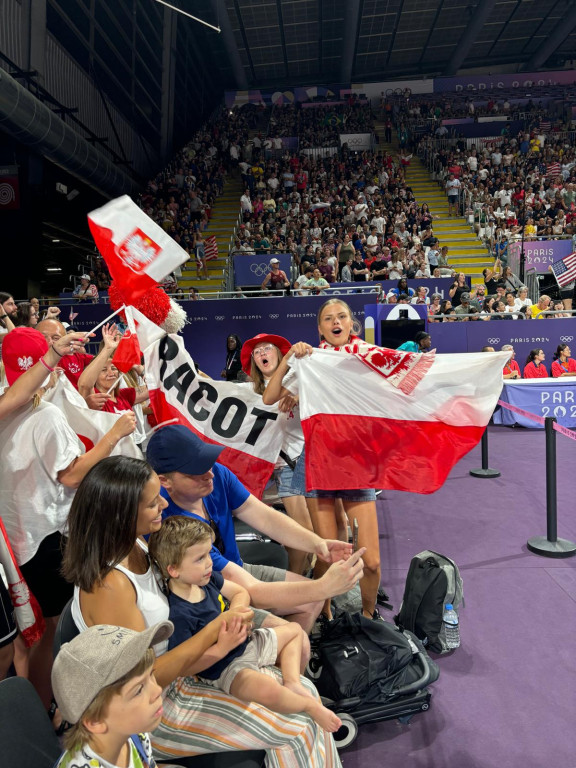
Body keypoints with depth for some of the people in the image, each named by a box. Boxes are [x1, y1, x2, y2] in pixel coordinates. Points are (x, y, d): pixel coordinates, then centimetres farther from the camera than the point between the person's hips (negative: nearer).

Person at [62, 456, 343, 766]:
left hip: (176, 673, 8)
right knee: (297, 730, -7)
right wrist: (216, 628, -23)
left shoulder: (137, 546, -6)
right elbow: (146, 677, -26)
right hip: (152, 711, -8)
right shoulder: (109, 586, -31)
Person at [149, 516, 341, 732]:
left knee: (294, 630, 21)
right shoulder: (179, 615, -30)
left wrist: (237, 612, -15)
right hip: (225, 667, -9)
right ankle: (310, 705, -6)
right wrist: (222, 648, -32)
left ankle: (293, 682, 7)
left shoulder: (207, 578, -5)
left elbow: (241, 592, 7)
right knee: (269, 691, -36)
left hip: (246, 643, 9)